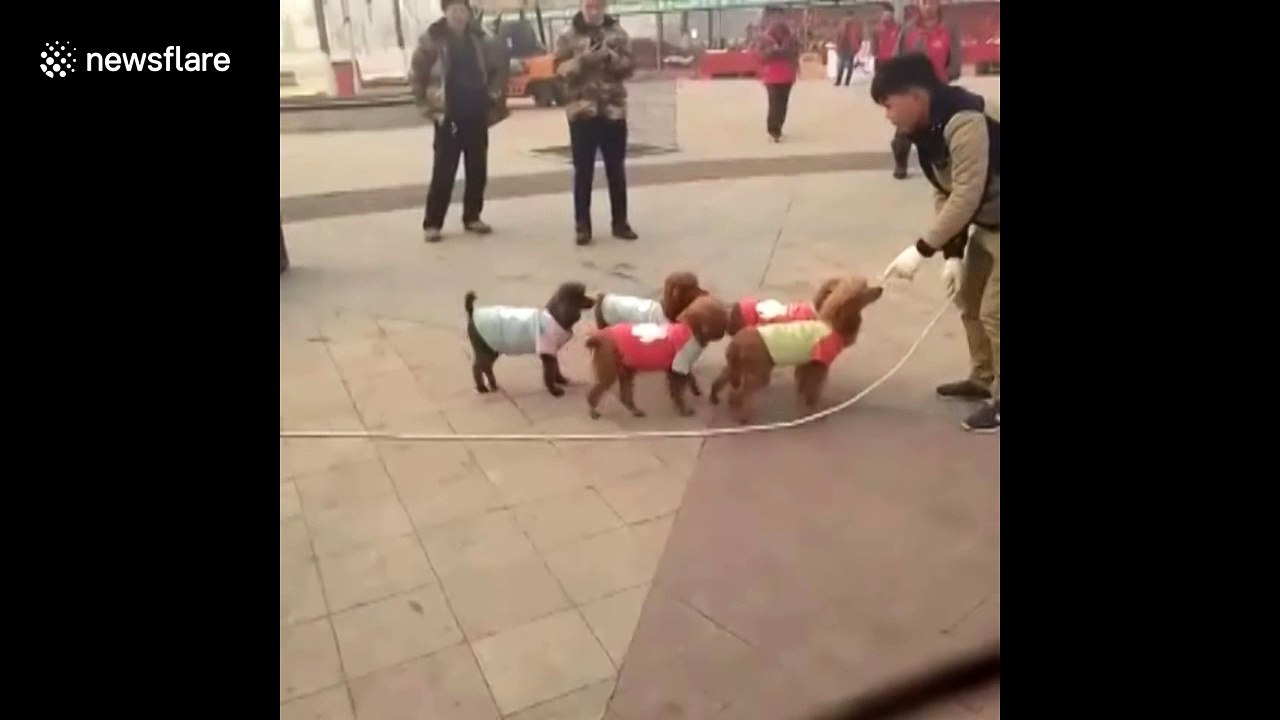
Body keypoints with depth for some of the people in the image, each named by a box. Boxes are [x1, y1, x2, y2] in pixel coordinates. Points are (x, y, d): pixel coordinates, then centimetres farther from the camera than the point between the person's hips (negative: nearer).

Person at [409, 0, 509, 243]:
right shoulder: (431, 40, -6)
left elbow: (499, 67, 17)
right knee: (444, 171, -5)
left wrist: (493, 96, 7)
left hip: (477, 114, 4)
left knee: (478, 169, 7)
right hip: (448, 115, -4)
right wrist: (427, 105, -4)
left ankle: (472, 217, 20)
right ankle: (432, 223, 1)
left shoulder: (478, 38, 6)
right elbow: (416, 76, -3)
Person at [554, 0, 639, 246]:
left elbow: (629, 65, 2)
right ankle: (582, 226, 9)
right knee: (583, 171, 2)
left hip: (614, 110, 2)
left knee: (616, 170, 7)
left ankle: (620, 223, 16)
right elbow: (561, 69, -5)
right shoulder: (568, 36, 3)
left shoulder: (618, 32, 7)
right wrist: (583, 60, -20)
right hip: (581, 111, -1)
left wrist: (611, 57, -15)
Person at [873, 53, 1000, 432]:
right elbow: (944, 193, 3)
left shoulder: (965, 122, -29)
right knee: (969, 299, 17)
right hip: (987, 223, 9)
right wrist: (952, 254, -3)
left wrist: (921, 250, -25)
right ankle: (983, 378, 34)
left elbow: (965, 196, -30)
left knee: (993, 311, -7)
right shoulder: (928, 128, 1)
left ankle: (1000, 399, 9)